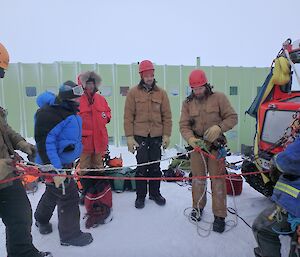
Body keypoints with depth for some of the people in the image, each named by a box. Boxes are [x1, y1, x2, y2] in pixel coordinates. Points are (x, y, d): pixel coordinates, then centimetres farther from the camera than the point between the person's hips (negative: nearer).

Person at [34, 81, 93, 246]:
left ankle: (41, 219, 51)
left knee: (53, 193, 26)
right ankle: (70, 235, 16)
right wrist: (55, 170, -28)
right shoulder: (48, 114, -22)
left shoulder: (69, 110, 9)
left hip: (65, 162, 10)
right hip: (54, 165, -10)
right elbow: (44, 145, -27)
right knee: (68, 197, -2)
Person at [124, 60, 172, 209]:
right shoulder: (133, 93, 0)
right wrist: (129, 136, -8)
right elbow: (128, 117, -2)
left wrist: (166, 135, 0)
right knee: (141, 167, 4)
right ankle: (140, 196, 20)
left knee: (155, 167, 11)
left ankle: (155, 193, 28)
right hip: (140, 136, -2)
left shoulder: (161, 93, 6)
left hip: (157, 136, 2)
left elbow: (167, 116, 6)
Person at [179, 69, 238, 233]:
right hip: (196, 145, 3)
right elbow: (184, 125, 0)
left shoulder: (219, 98, -3)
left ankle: (219, 215, 14)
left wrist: (219, 127, -21)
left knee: (217, 179, 0)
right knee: (198, 178, 13)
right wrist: (190, 139, -20)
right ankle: (198, 206, 33)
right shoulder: (188, 103, 4)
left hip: (216, 145, -2)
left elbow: (232, 117, -2)